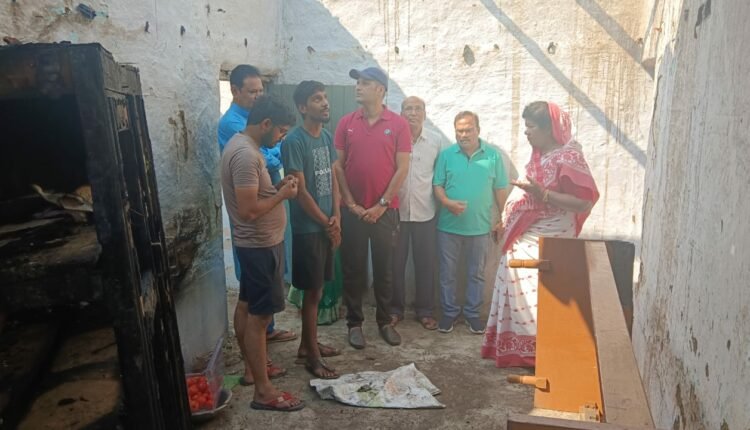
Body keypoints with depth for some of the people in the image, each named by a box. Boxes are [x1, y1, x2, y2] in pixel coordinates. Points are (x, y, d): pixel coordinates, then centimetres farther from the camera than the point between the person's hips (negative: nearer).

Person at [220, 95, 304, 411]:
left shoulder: (242, 144, 10)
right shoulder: (246, 154, -23)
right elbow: (249, 210, -27)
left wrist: (276, 186, 5)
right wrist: (283, 194, -15)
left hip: (254, 243, 11)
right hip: (261, 246, -10)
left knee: (249, 310, 20)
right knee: (259, 316, -2)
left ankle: (251, 367, 36)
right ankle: (263, 391, 9)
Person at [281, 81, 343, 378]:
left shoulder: (327, 137, 9)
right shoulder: (294, 141, -16)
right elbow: (300, 191, -18)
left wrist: (336, 217, -3)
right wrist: (327, 224, -11)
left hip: (327, 225, 8)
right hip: (308, 228, -8)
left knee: (317, 289, 16)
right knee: (313, 292, 1)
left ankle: (307, 344, 31)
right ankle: (312, 356, 14)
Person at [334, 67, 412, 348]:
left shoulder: (398, 124, -2)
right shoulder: (346, 123, 2)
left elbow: (402, 169, -4)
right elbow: (338, 166, 1)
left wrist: (382, 204, -9)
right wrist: (351, 204, -6)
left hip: (385, 210, -1)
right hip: (353, 210, 1)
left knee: (384, 268, 10)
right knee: (353, 268, 7)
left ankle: (385, 321, 26)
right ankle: (354, 323, 21)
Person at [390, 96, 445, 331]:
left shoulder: (436, 140, 2)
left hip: (426, 212, 1)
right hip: (396, 212, -1)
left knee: (426, 264, 8)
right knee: (395, 263, 9)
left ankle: (425, 310, 24)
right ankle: (395, 308, 25)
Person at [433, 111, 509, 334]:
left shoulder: (493, 155, -1)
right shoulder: (446, 155, -1)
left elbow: (500, 189, 3)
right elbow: (437, 185, -1)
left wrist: (502, 219, 2)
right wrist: (447, 202, -21)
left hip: (480, 226, 0)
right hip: (449, 226, 0)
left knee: (476, 273, 11)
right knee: (447, 273, 8)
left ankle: (472, 312, 26)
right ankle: (449, 312, 24)